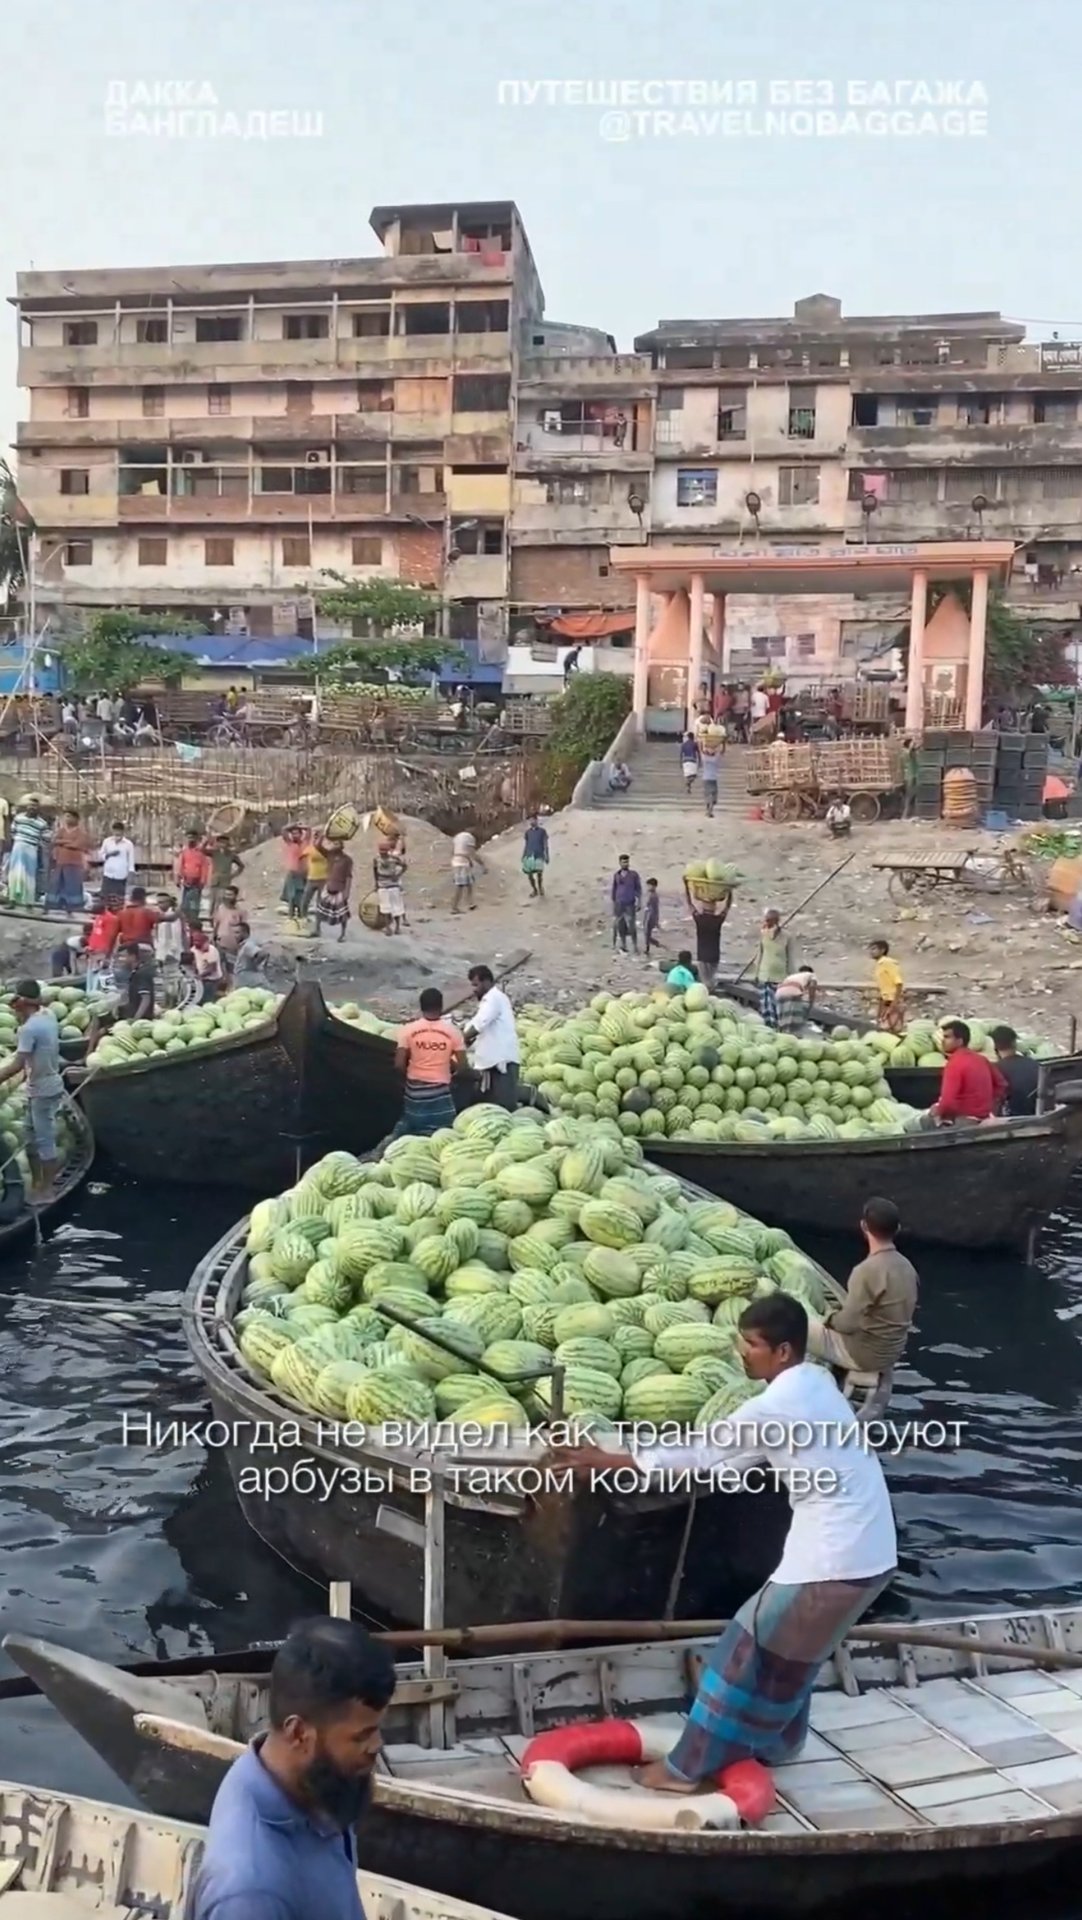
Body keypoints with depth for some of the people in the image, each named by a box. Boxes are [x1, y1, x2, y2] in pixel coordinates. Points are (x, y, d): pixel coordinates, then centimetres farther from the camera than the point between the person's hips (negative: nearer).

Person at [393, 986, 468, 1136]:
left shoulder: (408, 1029, -6)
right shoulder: (452, 1031, -6)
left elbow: (399, 1064, -9)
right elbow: (462, 1066, -6)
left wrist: (409, 1075, 11)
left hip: (415, 1093, 2)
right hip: (440, 1094, -2)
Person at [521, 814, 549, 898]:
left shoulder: (542, 831, 3)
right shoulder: (528, 832, 12)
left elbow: (545, 844, 2)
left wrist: (547, 856, -4)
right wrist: (523, 856, 12)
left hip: (539, 855, -3)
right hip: (529, 855, 3)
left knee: (539, 873, -12)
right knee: (529, 874, 1)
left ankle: (540, 890, 9)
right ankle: (534, 890, 21)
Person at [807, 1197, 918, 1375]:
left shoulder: (867, 1270, -27)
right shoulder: (906, 1266, -2)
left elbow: (848, 1323, -25)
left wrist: (830, 1317, -2)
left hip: (864, 1354, -8)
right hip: (892, 1351, 8)